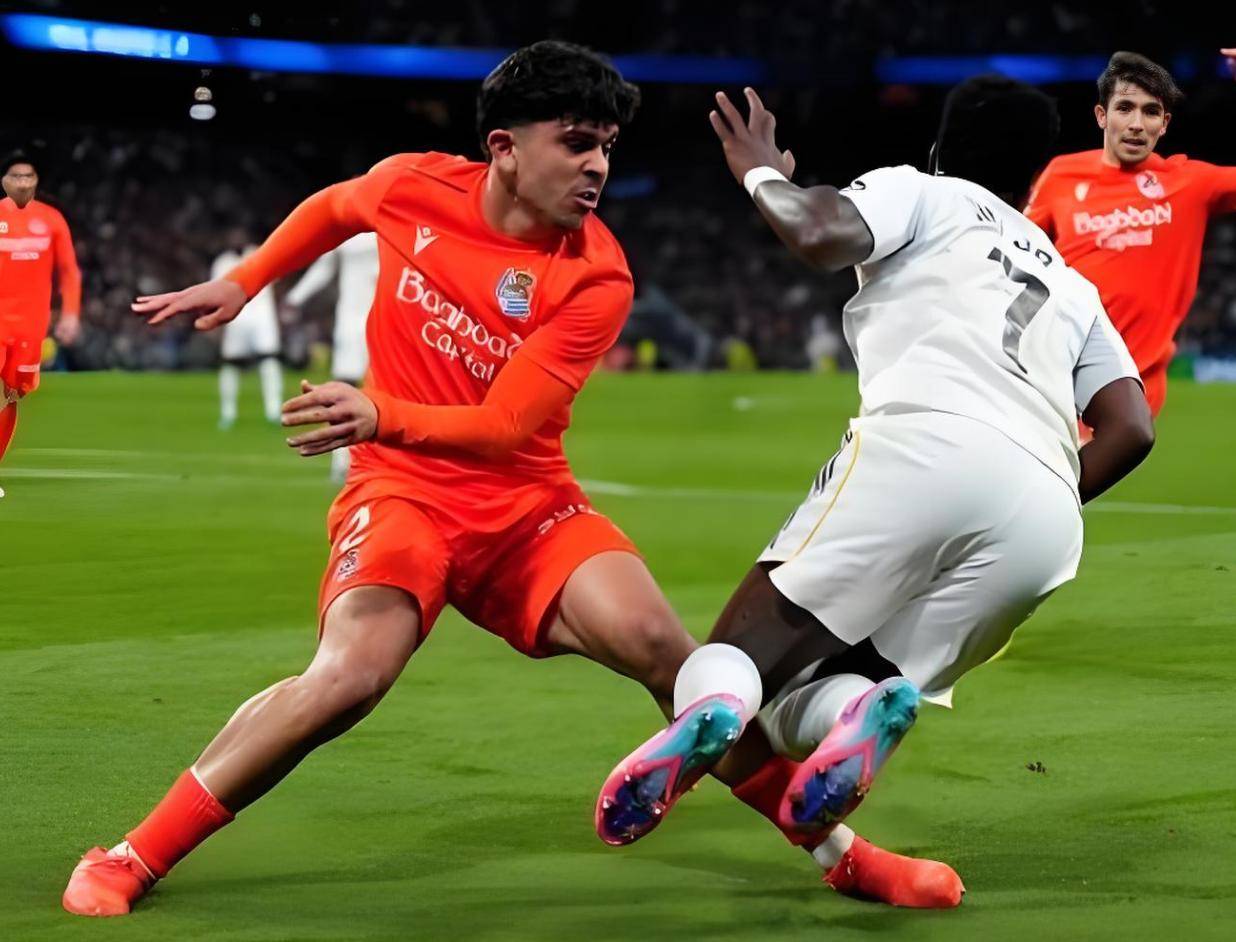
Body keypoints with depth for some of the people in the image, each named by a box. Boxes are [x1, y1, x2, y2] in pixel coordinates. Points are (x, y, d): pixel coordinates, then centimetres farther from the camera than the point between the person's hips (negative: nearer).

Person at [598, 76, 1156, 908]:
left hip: (926, 448, -4)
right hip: (1045, 525, 4)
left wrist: (762, 175, 22)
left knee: (742, 661, -8)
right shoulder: (1072, 286, 36)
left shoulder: (919, 192, 22)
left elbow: (818, 235, 1)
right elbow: (1132, 428, 22)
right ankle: (866, 709, -31)